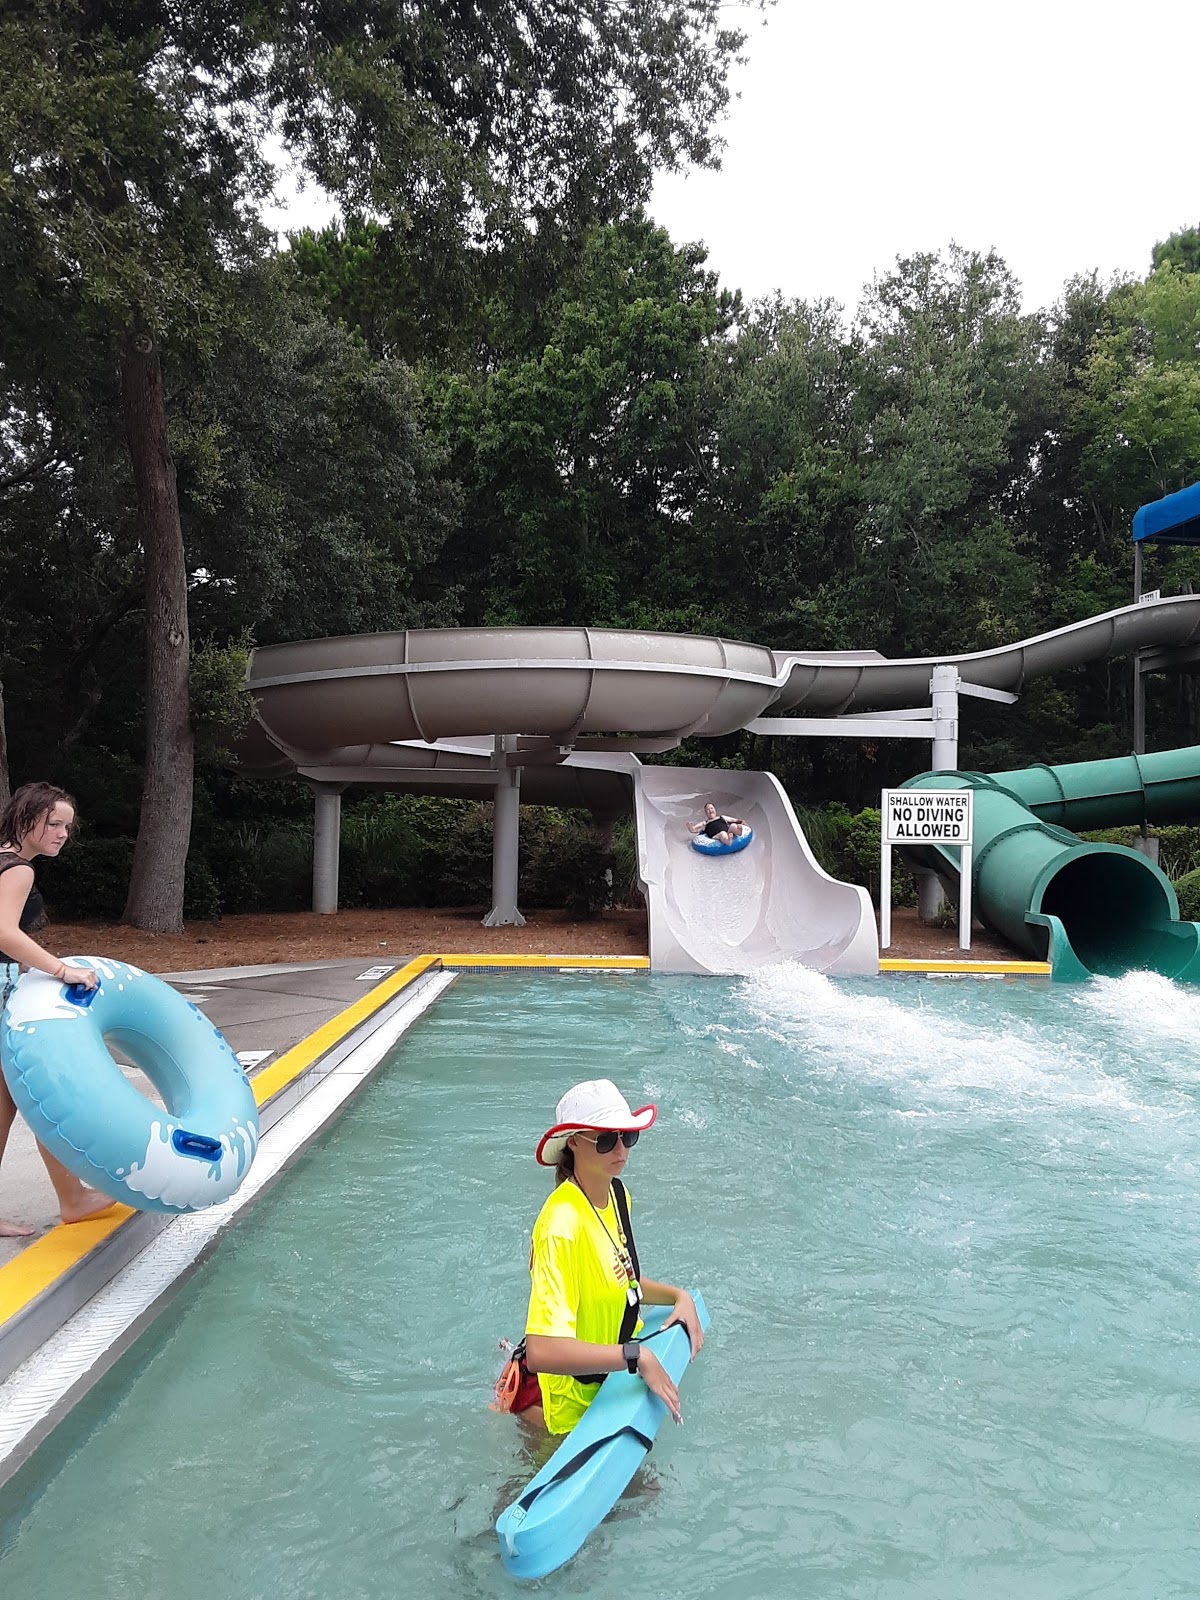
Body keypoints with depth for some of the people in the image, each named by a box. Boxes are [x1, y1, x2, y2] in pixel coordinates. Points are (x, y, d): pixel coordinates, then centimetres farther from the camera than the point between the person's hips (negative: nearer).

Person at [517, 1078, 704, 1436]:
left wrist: (678, 1295, -2)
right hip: (573, 1403, -7)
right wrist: (637, 1356, -35)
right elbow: (542, 1351, -39)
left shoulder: (616, 1193, -4)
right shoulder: (562, 1224, -32)